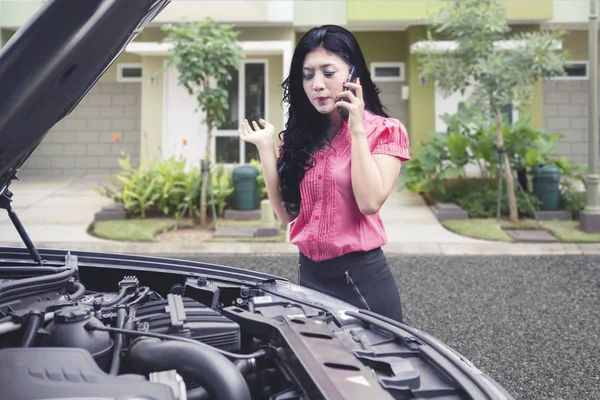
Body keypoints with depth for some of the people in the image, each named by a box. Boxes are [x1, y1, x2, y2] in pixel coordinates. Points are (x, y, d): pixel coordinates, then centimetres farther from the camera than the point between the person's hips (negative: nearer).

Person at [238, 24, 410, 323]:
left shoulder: (384, 131, -7)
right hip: (309, 275, 5)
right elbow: (287, 212, 2)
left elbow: (370, 203, -22)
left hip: (361, 277, -5)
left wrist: (357, 130, -18)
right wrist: (265, 147, -3)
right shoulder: (300, 136, 6)